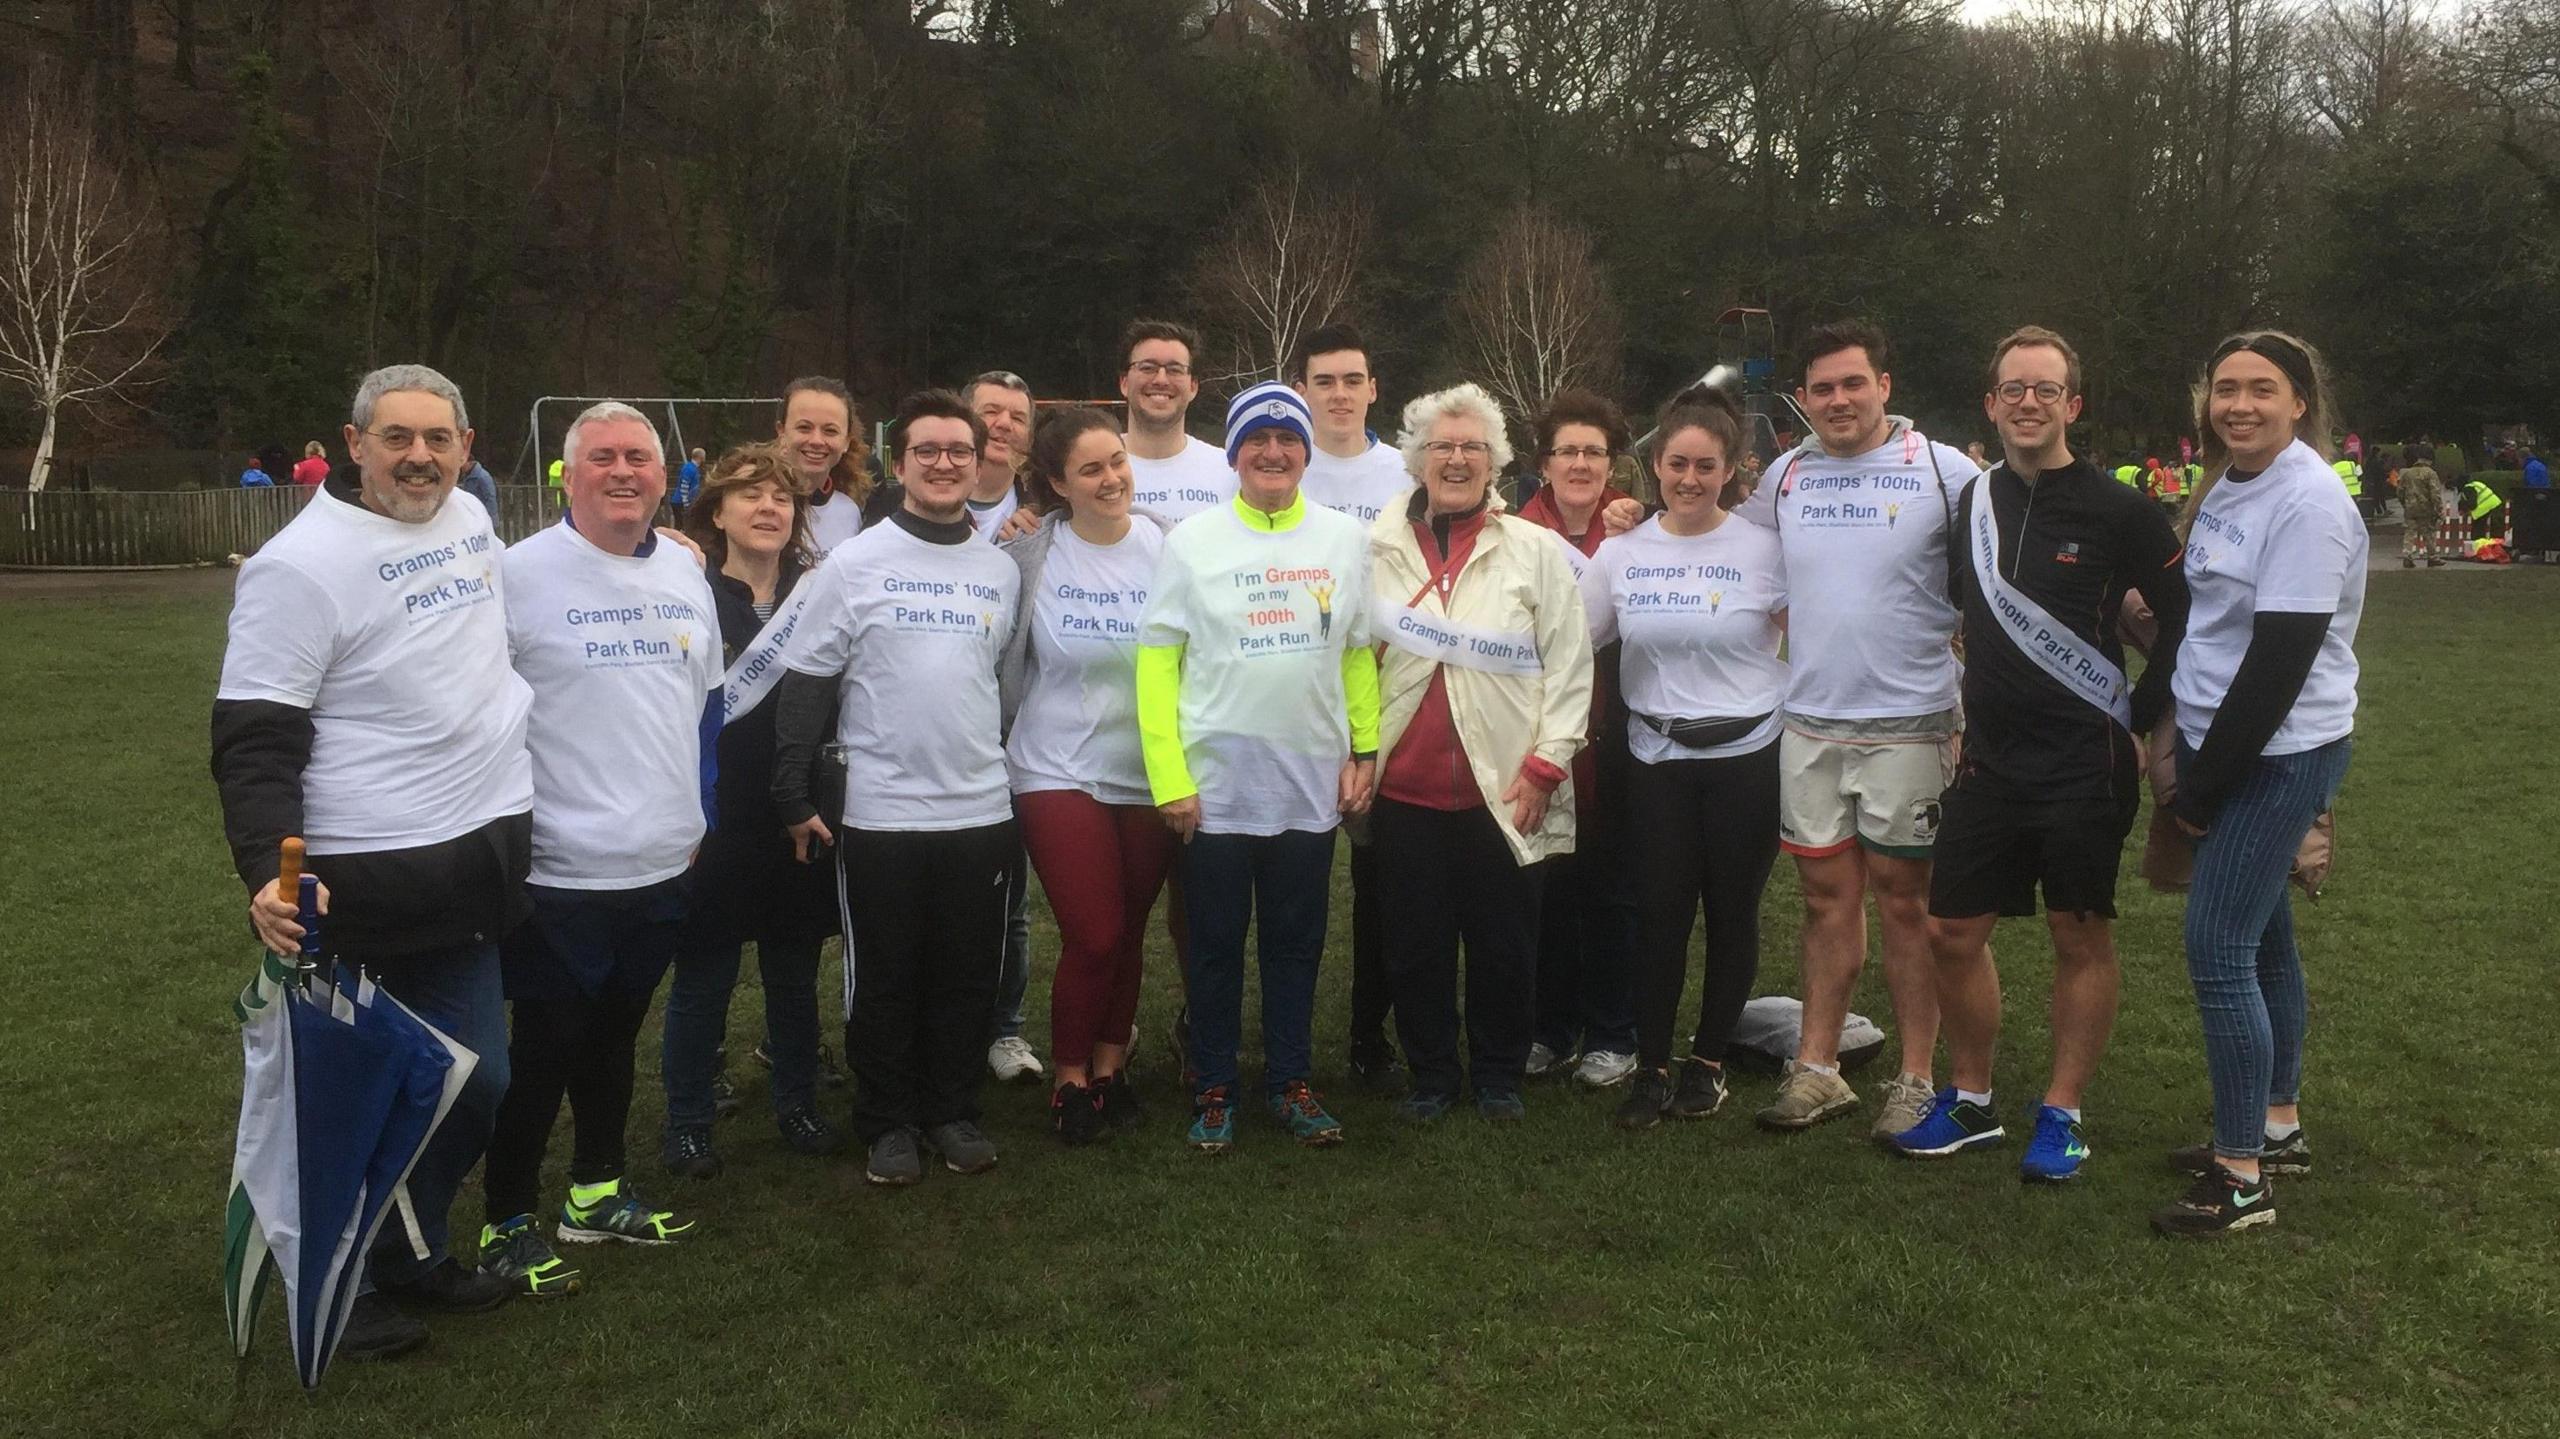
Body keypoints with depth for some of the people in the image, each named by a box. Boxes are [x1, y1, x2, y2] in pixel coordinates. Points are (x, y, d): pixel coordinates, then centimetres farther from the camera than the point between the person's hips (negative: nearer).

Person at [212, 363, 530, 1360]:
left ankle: (411, 1252, 34)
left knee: (474, 1084, 14)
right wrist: (268, 872, -27)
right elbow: (254, 740, -17)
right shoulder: (301, 565, -14)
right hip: (367, 884, -7)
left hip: (475, 864, 7)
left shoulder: (471, 522, 9)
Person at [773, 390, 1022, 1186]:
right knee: (884, 979, 7)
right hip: (880, 814, -3)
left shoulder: (1003, 571, 7)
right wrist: (795, 799, -6)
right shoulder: (853, 564, -4)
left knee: (969, 977, 10)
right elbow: (806, 685, -3)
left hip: (983, 811, 3)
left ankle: (952, 1111, 26)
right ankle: (888, 1122, 21)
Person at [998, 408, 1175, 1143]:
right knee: (1094, 937, -4)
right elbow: (1007, 661, 4)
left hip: (1150, 775, 2)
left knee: (1128, 934, 10)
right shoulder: (1031, 552, -5)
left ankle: (1110, 1068, 30)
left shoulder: (1168, 548, -3)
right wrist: (1005, 735, 6)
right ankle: (1070, 1080, 17)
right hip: (1060, 771, -1)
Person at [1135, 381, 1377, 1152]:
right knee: (1216, 942, 8)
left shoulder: (1345, 539, 4)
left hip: (1312, 781, 2)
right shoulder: (1193, 540, -3)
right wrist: (1169, 777, -9)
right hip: (1215, 784, -2)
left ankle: (1289, 1082, 27)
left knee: (1297, 940, 12)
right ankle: (1213, 1090, 22)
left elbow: (1359, 653, 9)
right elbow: (1156, 661, -4)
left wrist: (1365, 750, 2)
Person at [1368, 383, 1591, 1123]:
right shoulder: (1379, 550, 6)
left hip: (1504, 789, -1)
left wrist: (1546, 763, -6)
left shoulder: (1536, 551, 1)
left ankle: (1498, 1074, 27)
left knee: (1504, 945, 8)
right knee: (1415, 945, 9)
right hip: (1406, 789, 2)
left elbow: (1569, 665, 0)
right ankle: (1431, 1074, 26)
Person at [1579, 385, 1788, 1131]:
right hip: (1658, 761, 1)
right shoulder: (1620, 553, 2)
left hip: (1747, 758, -1)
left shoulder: (1763, 548, -5)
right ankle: (1651, 1067, 14)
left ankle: (1709, 1060, 24)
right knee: (1660, 914, 2)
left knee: (1732, 914, 8)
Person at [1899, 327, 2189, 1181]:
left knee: (2081, 938, 5)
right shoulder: (1969, 503, 6)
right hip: (1988, 761, 5)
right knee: (1953, 932, 7)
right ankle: (1969, 1102, 23)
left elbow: (2185, 618, -4)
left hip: (2085, 764, -5)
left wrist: (2140, 720, -5)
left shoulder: (2118, 514, -9)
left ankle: (2062, 1116, 18)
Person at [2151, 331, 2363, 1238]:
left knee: (2217, 949, -8)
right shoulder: (2228, 487, 9)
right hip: (2222, 744, 8)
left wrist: (2203, 790, -16)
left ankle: (2243, 1177, 2)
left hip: (2279, 756, -8)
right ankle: (2278, 1127, 30)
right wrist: (2193, 771, 9)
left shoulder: (2308, 503, -17)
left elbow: (2280, 660, -20)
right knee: (2260, 934, 16)